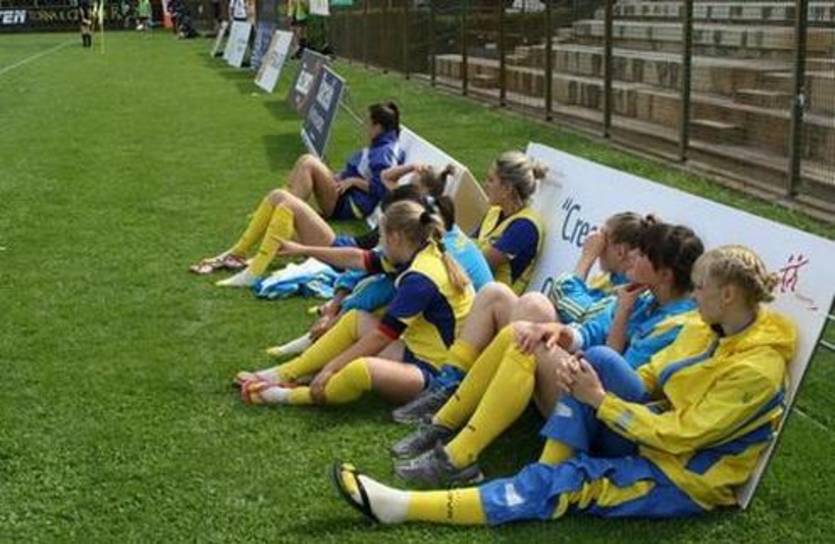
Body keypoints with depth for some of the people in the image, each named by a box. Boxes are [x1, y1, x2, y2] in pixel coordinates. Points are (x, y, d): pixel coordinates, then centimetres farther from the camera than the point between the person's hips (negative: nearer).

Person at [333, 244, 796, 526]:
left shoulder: (757, 368, -22)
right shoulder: (705, 329, 4)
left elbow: (680, 435, -23)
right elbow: (645, 380, 9)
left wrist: (600, 400, -19)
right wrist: (588, 378, -12)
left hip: (685, 479, -7)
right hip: (652, 438, 8)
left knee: (567, 482, -24)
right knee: (600, 360, -16)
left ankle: (402, 506, -27)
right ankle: (549, 478, -17)